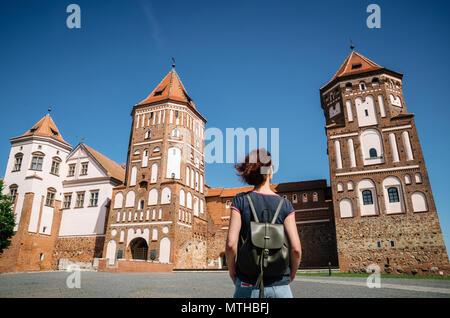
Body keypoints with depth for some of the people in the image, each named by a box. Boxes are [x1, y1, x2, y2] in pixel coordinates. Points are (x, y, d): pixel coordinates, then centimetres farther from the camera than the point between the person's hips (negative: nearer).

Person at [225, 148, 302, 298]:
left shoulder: (240, 201, -6)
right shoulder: (285, 204, -5)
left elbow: (231, 244, -13)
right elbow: (296, 249, -9)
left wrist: (232, 271, 4)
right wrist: (291, 275, 9)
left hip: (248, 285, 0)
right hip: (279, 285, 0)